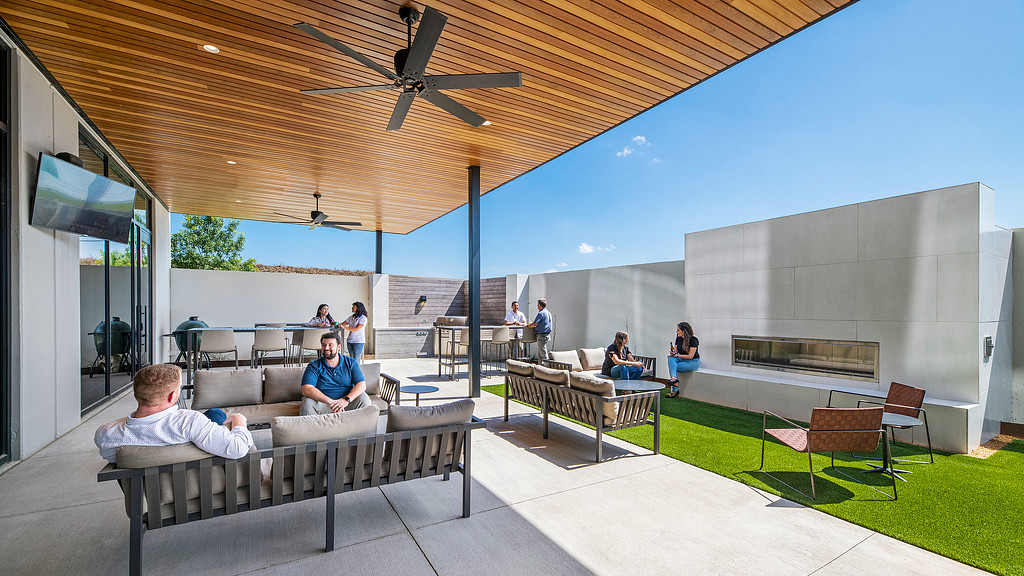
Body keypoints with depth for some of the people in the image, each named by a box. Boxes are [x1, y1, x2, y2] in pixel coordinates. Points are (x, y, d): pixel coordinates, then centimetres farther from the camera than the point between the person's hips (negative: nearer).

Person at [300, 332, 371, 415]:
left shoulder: (351, 363, 3)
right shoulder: (313, 366, -1)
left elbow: (362, 385, -7)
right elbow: (306, 389, -17)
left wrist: (346, 400, -26)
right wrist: (329, 401, -30)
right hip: (323, 402, -1)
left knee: (364, 398, -24)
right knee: (307, 404, -31)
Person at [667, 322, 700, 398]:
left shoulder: (693, 340, -15)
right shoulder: (678, 338, 5)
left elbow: (690, 356, -18)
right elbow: (675, 351, 7)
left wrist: (677, 355, -20)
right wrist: (672, 353, -17)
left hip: (693, 362, -7)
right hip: (682, 360, 7)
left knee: (671, 367, -24)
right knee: (670, 358, -25)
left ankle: (675, 390, -23)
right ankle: (674, 378, -38)